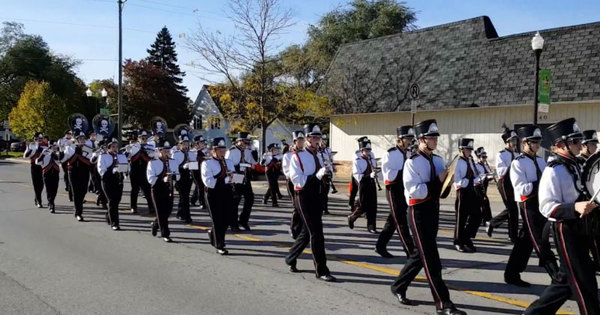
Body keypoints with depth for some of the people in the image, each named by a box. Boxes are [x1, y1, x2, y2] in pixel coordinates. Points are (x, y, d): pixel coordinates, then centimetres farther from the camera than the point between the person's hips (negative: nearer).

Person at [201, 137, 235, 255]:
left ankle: (213, 234, 38)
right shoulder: (207, 163, -4)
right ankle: (220, 246, 9)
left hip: (227, 193, 6)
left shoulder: (228, 162, 16)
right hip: (214, 194, -6)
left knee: (226, 220, 10)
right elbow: (208, 181, -16)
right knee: (218, 221, 0)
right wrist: (225, 180, -16)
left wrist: (232, 176, -13)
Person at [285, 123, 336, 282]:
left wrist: (325, 172, 2)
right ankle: (321, 270, 0)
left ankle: (291, 258, 36)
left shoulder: (318, 156, 13)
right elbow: (297, 179, -18)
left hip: (316, 197, 8)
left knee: (307, 232, 16)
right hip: (304, 197, -8)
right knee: (316, 233, -8)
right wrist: (317, 175, -25)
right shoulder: (298, 156, -10)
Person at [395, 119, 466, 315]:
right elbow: (415, 191, -21)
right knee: (431, 258, -5)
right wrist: (437, 181, -21)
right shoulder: (412, 163, -14)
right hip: (419, 212, -8)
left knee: (421, 254, 17)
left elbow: (439, 190, 13)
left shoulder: (438, 160, 9)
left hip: (433, 211, 8)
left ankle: (400, 287, 34)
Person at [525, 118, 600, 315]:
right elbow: (547, 207, -23)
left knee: (570, 280, 16)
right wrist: (575, 207, -34)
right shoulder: (553, 171, -17)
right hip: (566, 230, -10)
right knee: (584, 283, -1)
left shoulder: (573, 165, 12)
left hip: (579, 229, 10)